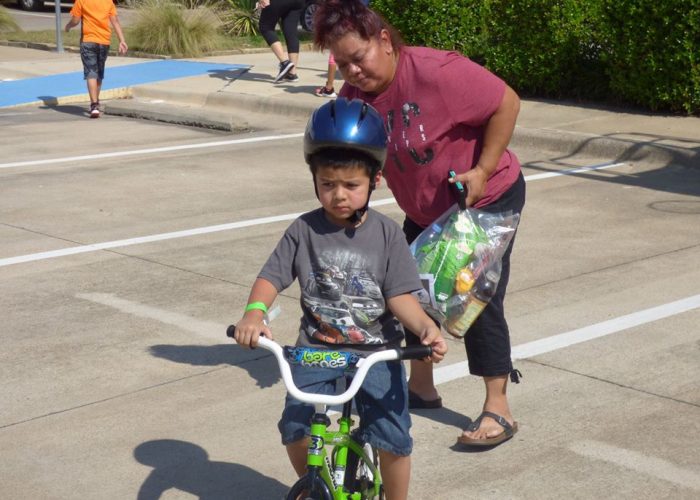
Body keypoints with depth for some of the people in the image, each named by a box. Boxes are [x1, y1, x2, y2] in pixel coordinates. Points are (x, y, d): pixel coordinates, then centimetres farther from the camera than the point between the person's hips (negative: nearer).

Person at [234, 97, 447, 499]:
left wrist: (427, 327, -27)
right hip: (316, 350, 1)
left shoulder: (387, 234, -5)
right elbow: (271, 277, -5)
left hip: (377, 353, -1)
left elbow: (400, 294, -8)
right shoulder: (304, 230, -3)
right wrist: (254, 313, -26)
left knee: (393, 436, -10)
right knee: (295, 426, -10)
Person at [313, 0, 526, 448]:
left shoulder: (437, 72, -30)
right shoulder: (353, 98, -10)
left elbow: (506, 103, -24)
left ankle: (498, 410, 0)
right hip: (425, 211, 7)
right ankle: (421, 386, 31)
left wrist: (482, 170, -23)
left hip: (488, 198, -7)